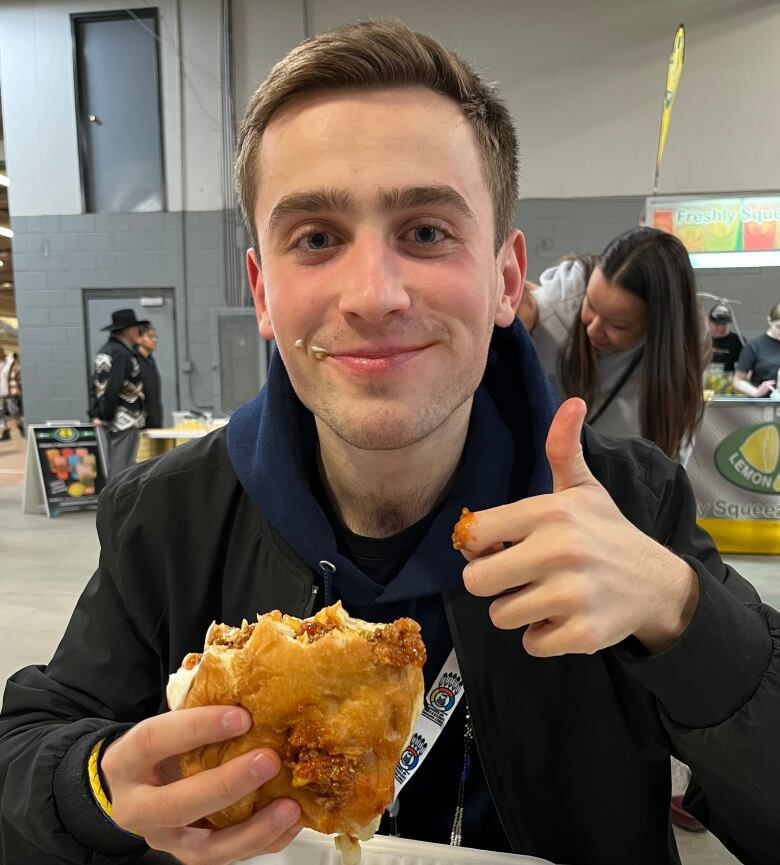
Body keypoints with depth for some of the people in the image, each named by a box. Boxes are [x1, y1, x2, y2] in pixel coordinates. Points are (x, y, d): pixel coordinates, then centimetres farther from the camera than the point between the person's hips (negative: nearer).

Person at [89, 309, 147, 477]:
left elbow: (97, 385, 13)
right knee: (122, 470, -4)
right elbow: (113, 388, -20)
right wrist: (105, 416, -11)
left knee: (112, 466, 15)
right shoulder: (122, 353, -16)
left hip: (113, 420, 9)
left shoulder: (104, 350, 13)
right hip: (124, 420, -9)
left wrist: (95, 414, 12)